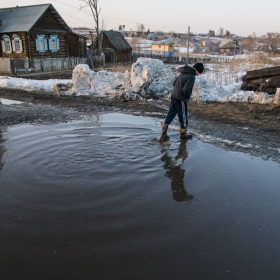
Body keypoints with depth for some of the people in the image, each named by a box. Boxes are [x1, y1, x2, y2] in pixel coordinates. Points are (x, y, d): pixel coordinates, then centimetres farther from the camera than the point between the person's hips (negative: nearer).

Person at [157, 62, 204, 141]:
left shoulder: (183, 72, 11)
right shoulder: (191, 76, -17)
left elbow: (175, 83, 17)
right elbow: (186, 89, -25)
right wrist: (188, 97, -7)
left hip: (173, 95, 8)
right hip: (181, 99, -8)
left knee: (170, 114, 11)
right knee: (183, 116, 8)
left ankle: (163, 134, 10)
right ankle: (183, 134, 24)